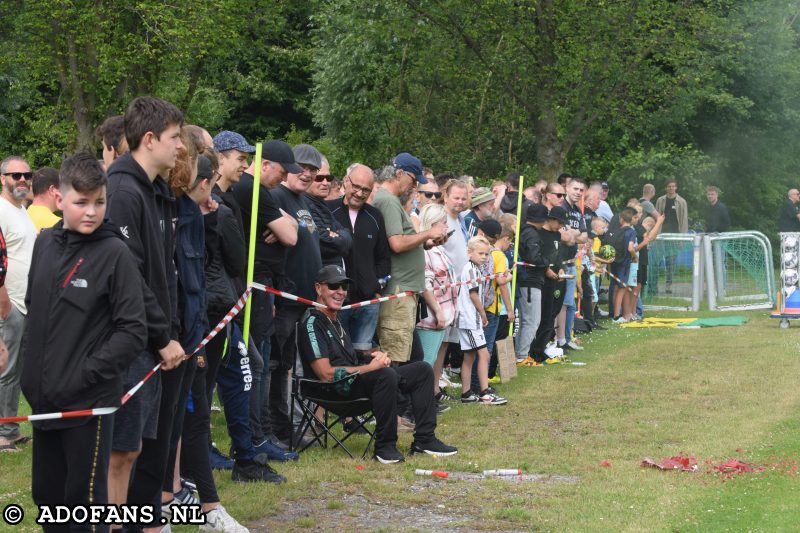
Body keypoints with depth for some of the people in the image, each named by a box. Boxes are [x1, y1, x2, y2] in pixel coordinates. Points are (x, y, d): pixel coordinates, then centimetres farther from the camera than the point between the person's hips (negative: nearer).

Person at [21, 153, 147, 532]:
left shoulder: (115, 253, -12)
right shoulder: (45, 243, 5)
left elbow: (133, 332, -13)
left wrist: (85, 374, -17)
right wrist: (34, 363, 11)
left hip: (89, 401, -6)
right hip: (43, 397, 6)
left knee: (86, 500, 4)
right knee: (46, 493, 16)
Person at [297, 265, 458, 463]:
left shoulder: (335, 321, 23)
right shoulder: (312, 323, -10)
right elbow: (326, 373, -18)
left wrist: (375, 357, 3)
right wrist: (371, 367, -15)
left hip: (355, 378, 10)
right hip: (336, 390, -10)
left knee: (422, 370, 5)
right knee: (386, 375, -37)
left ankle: (424, 440, 2)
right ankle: (385, 446, -25)